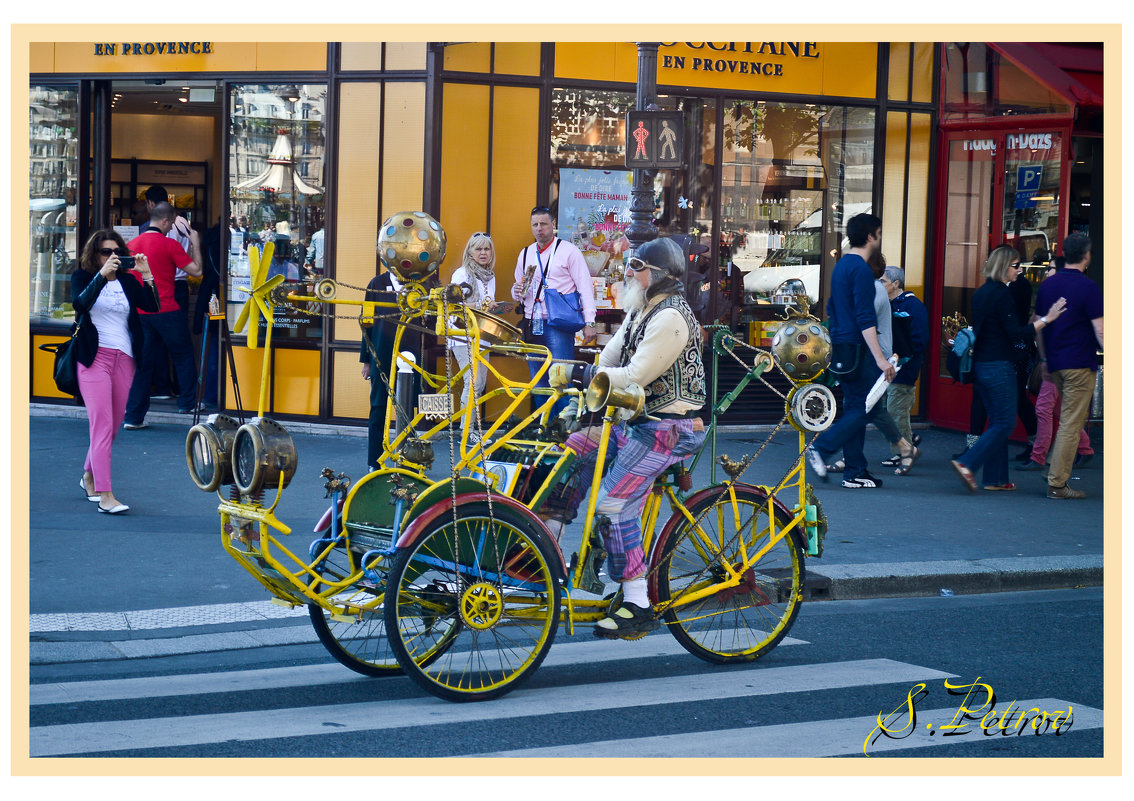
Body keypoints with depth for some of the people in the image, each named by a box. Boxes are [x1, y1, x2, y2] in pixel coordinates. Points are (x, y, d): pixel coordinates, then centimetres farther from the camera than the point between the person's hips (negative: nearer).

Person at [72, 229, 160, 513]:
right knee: (102, 425, -13)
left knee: (114, 425, 11)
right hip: (94, 358, -4)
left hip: (123, 359, 4)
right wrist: (102, 275, -26)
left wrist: (146, 276, -12)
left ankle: (89, 476, 33)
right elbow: (80, 303, -17)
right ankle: (104, 495, -16)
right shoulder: (82, 277, 4)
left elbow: (152, 306, 0)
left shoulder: (127, 280, 12)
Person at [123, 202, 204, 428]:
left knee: (142, 362, 7)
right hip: (166, 311, -5)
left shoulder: (132, 244, 8)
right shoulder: (169, 244, -9)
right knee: (183, 356, 13)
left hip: (140, 313, 5)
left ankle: (134, 416, 3)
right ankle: (187, 402, 17)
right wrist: (195, 243, 4)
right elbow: (196, 270, -7)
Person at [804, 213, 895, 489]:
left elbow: (832, 309, 23)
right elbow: (865, 318, -21)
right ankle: (821, 448, -15)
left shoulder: (841, 265, 15)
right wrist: (880, 359, -23)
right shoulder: (861, 269, -15)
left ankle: (855, 472, 11)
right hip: (857, 348, -10)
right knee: (865, 407, -6)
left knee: (854, 408, 11)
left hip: (841, 347, 10)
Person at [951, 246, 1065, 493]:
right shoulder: (1002, 294, -14)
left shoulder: (980, 293, 13)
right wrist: (1046, 319, -18)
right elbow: (1015, 333, -19)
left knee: (997, 421, 13)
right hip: (999, 366, -9)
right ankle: (967, 464, -16)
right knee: (1005, 423, -6)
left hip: (981, 365, 9)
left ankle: (995, 478, 12)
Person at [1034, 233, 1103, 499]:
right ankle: (1057, 483, -4)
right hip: (1080, 364, -7)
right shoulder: (1088, 287, -11)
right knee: (1071, 424, -4)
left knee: (1070, 419, 20)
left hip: (1055, 364, 7)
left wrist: (1044, 359, 23)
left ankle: (1057, 471, 15)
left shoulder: (1047, 285, 8)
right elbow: (1099, 331, -14)